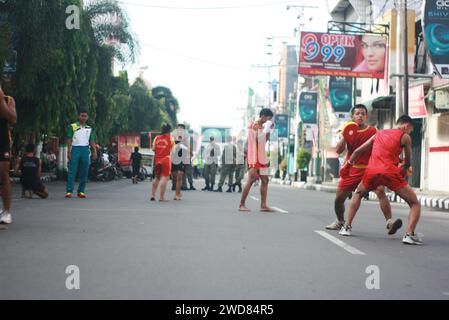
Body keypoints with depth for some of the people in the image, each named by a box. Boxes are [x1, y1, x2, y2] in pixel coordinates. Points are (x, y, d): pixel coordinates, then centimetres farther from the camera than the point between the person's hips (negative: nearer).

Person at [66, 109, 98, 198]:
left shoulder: (89, 128, 16)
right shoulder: (73, 126, 6)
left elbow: (92, 141, 14)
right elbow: (69, 140, 2)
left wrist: (95, 152, 1)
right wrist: (69, 152, -7)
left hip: (85, 150, 4)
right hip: (75, 149, -3)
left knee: (84, 173, 3)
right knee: (72, 171, -9)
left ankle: (81, 191, 9)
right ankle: (69, 191, -10)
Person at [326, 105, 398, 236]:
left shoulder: (373, 131, 1)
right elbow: (339, 150, -4)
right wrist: (344, 136, -16)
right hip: (352, 170, 2)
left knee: (381, 191, -25)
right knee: (339, 198, 4)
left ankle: (389, 222, -31)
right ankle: (340, 222, 30)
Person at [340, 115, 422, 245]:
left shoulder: (378, 134, 24)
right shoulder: (405, 137, 10)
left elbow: (357, 151, 27)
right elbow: (408, 162, 17)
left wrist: (350, 162, 44)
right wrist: (404, 169, 38)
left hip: (371, 171, 4)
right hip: (390, 171, -4)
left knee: (358, 194, 33)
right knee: (415, 203, 6)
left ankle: (347, 227, 26)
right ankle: (409, 234, -14)